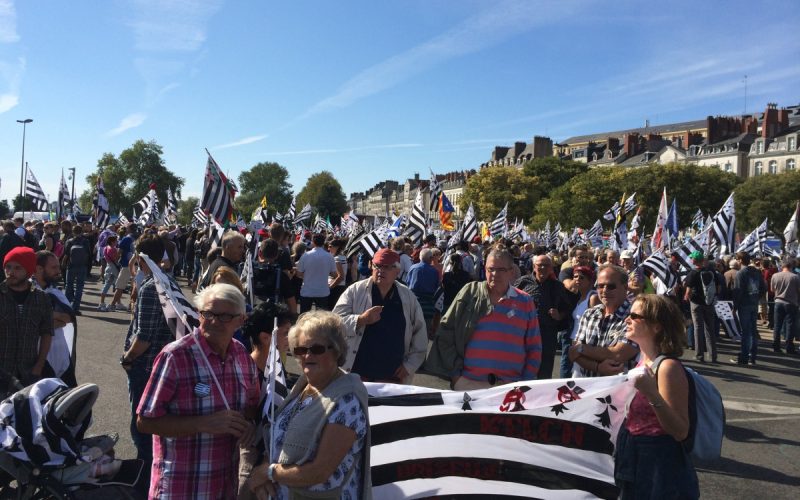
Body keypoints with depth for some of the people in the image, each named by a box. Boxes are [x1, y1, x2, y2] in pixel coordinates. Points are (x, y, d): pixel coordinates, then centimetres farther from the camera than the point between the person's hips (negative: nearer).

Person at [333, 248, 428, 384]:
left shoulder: (408, 297, 4)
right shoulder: (355, 291, -2)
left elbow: (420, 335, 9)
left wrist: (410, 365, 2)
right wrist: (361, 319, -21)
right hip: (356, 373, -1)